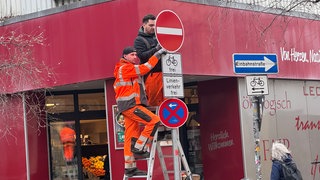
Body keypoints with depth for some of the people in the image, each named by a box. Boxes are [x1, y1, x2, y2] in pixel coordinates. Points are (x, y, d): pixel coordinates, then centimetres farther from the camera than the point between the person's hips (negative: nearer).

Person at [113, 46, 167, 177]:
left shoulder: (130, 69, 26)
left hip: (131, 105, 10)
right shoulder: (125, 68, -7)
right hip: (129, 105, -10)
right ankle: (139, 149, -13)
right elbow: (144, 68, -14)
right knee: (154, 120, -16)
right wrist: (157, 55, -10)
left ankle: (130, 167, 5)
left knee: (132, 136, 6)